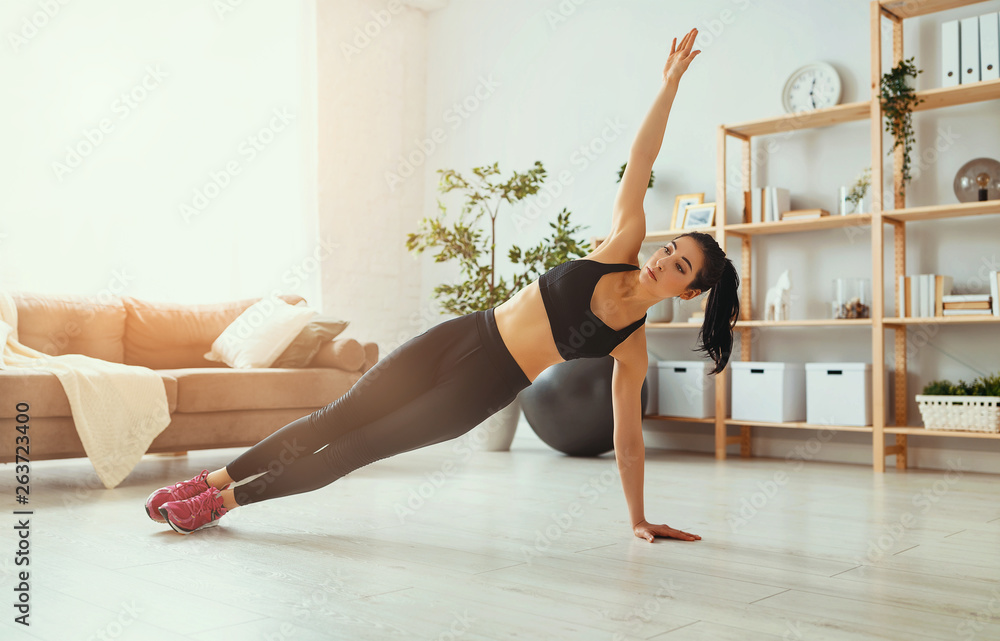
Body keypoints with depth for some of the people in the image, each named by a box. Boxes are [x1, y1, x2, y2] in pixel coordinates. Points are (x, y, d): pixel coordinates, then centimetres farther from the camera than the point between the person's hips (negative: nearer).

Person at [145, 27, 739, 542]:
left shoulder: (633, 350, -4)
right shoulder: (622, 247, -1)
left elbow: (629, 440, 2)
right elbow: (640, 164, -5)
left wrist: (639, 519, 3)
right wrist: (671, 83, -9)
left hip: (478, 394, -1)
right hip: (459, 338, 2)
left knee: (359, 447, 0)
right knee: (335, 420, 2)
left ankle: (226, 501, 16)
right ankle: (212, 480, 17)